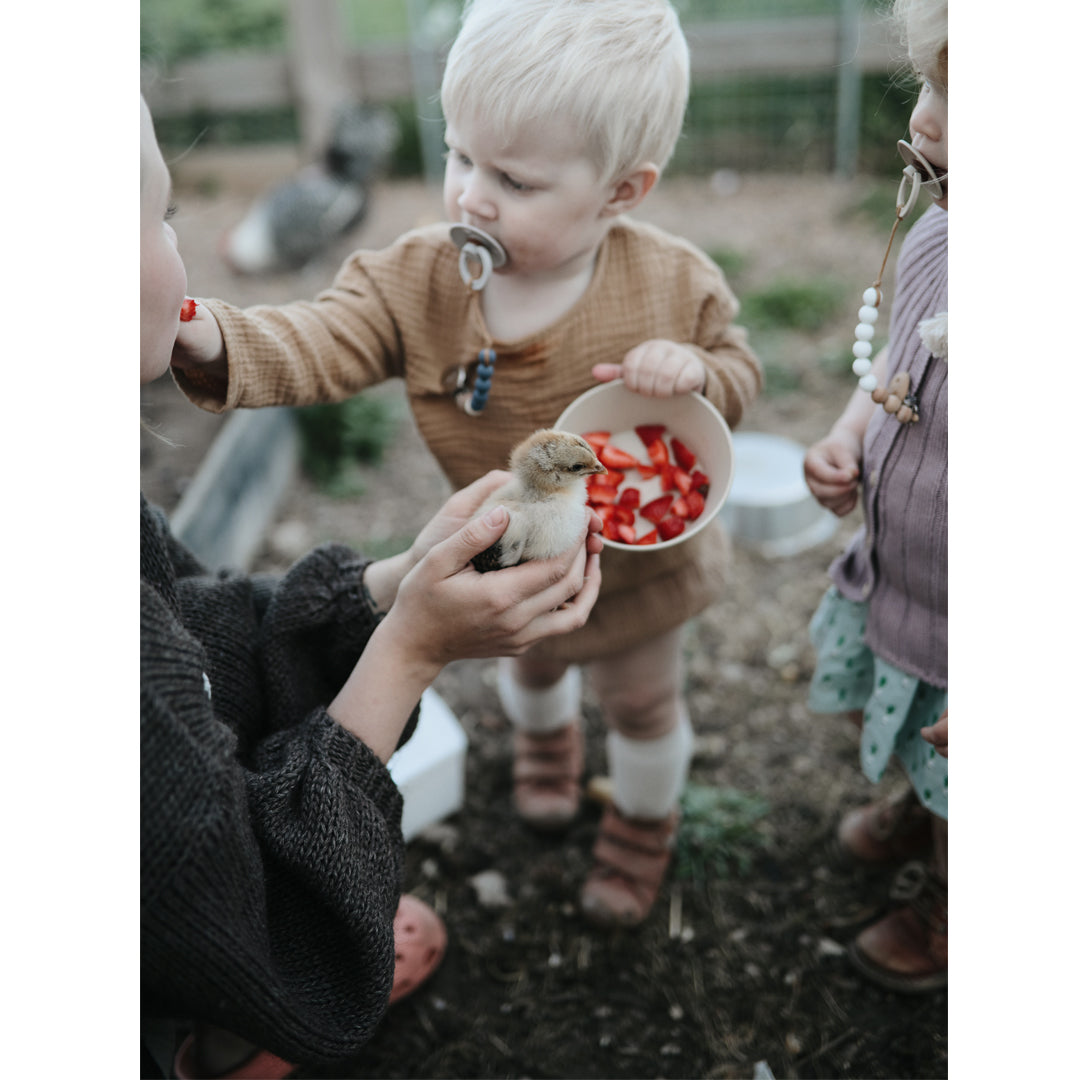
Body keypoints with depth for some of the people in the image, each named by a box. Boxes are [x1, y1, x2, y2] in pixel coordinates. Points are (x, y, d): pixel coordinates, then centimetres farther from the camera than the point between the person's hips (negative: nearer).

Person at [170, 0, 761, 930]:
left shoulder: (675, 283, -23)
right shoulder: (417, 280, -23)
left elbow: (739, 370, -8)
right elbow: (314, 348, -33)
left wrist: (692, 374, -32)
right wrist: (208, 339, -53)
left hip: (641, 559, -2)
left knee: (642, 704, 23)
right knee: (530, 667, 33)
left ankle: (646, 817, 56)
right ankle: (546, 736, 71)